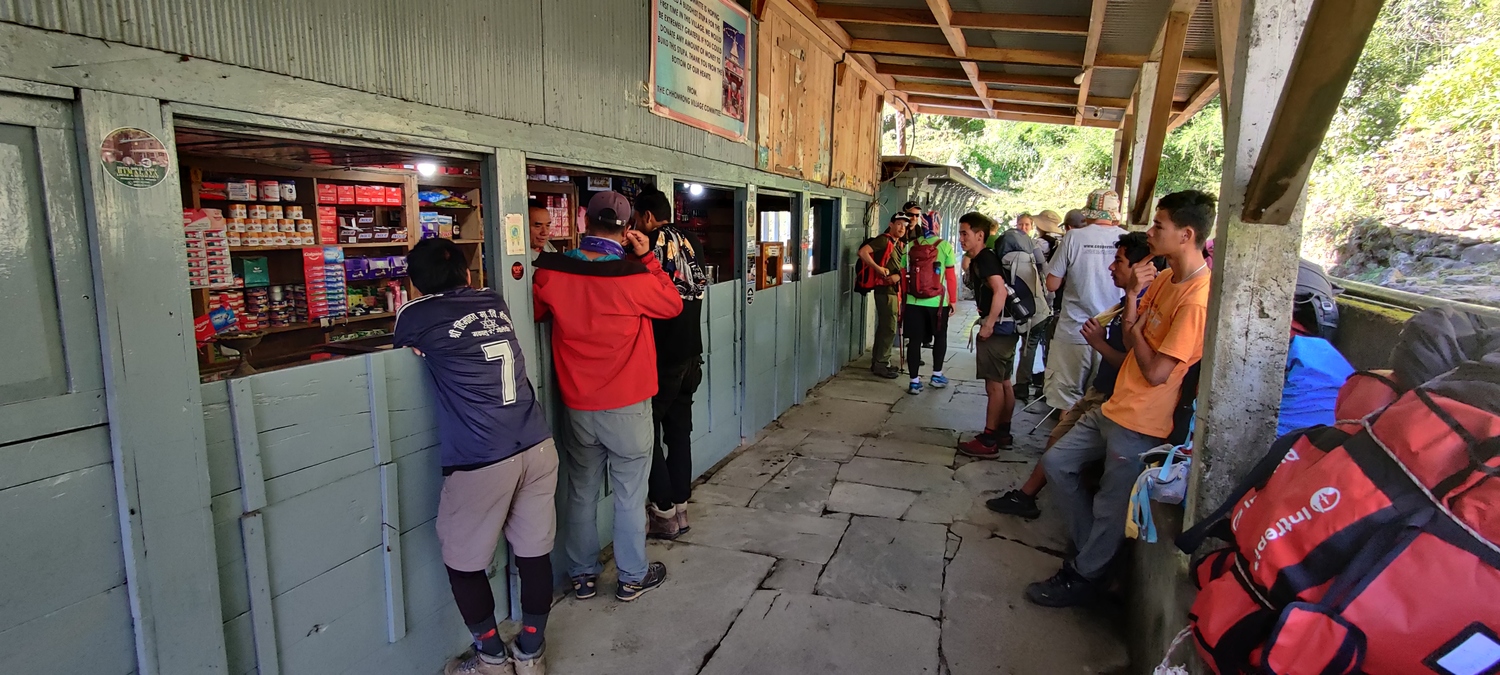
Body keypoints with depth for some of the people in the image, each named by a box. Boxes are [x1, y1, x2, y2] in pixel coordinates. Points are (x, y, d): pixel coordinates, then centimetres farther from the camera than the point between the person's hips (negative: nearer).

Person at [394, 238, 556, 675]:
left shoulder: (415, 315, 0)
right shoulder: (495, 303, 12)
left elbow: (404, 347, 23)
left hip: (480, 459, -5)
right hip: (537, 446, 5)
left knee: (463, 562, 16)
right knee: (534, 550, 14)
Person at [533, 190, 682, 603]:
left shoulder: (551, 272, -7)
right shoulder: (634, 276, -18)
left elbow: (537, 312, 12)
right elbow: (673, 305, 0)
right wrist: (647, 257, 0)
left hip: (577, 406, 4)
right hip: (627, 406, -3)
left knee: (581, 493, 17)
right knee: (629, 495, 11)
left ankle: (582, 576, 32)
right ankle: (633, 577, 26)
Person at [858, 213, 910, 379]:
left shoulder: (898, 244, 16)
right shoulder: (884, 240, -12)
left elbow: (899, 267, 17)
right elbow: (863, 252, -24)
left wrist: (898, 275, -6)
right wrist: (878, 268, -23)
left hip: (893, 290, 10)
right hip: (885, 290, -10)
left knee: (884, 327, 14)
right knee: (889, 328, -6)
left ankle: (878, 361, 22)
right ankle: (881, 364, 1)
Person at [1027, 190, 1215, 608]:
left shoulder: (1197, 299, -23)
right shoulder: (1164, 277, 7)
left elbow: (1157, 372, -23)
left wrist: (1134, 327, -8)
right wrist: (1132, 294, -8)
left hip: (1140, 424, -9)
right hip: (1115, 406, 10)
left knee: (1110, 508, 6)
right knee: (1056, 463, 16)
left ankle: (1082, 578, 27)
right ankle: (1092, 550, 30)